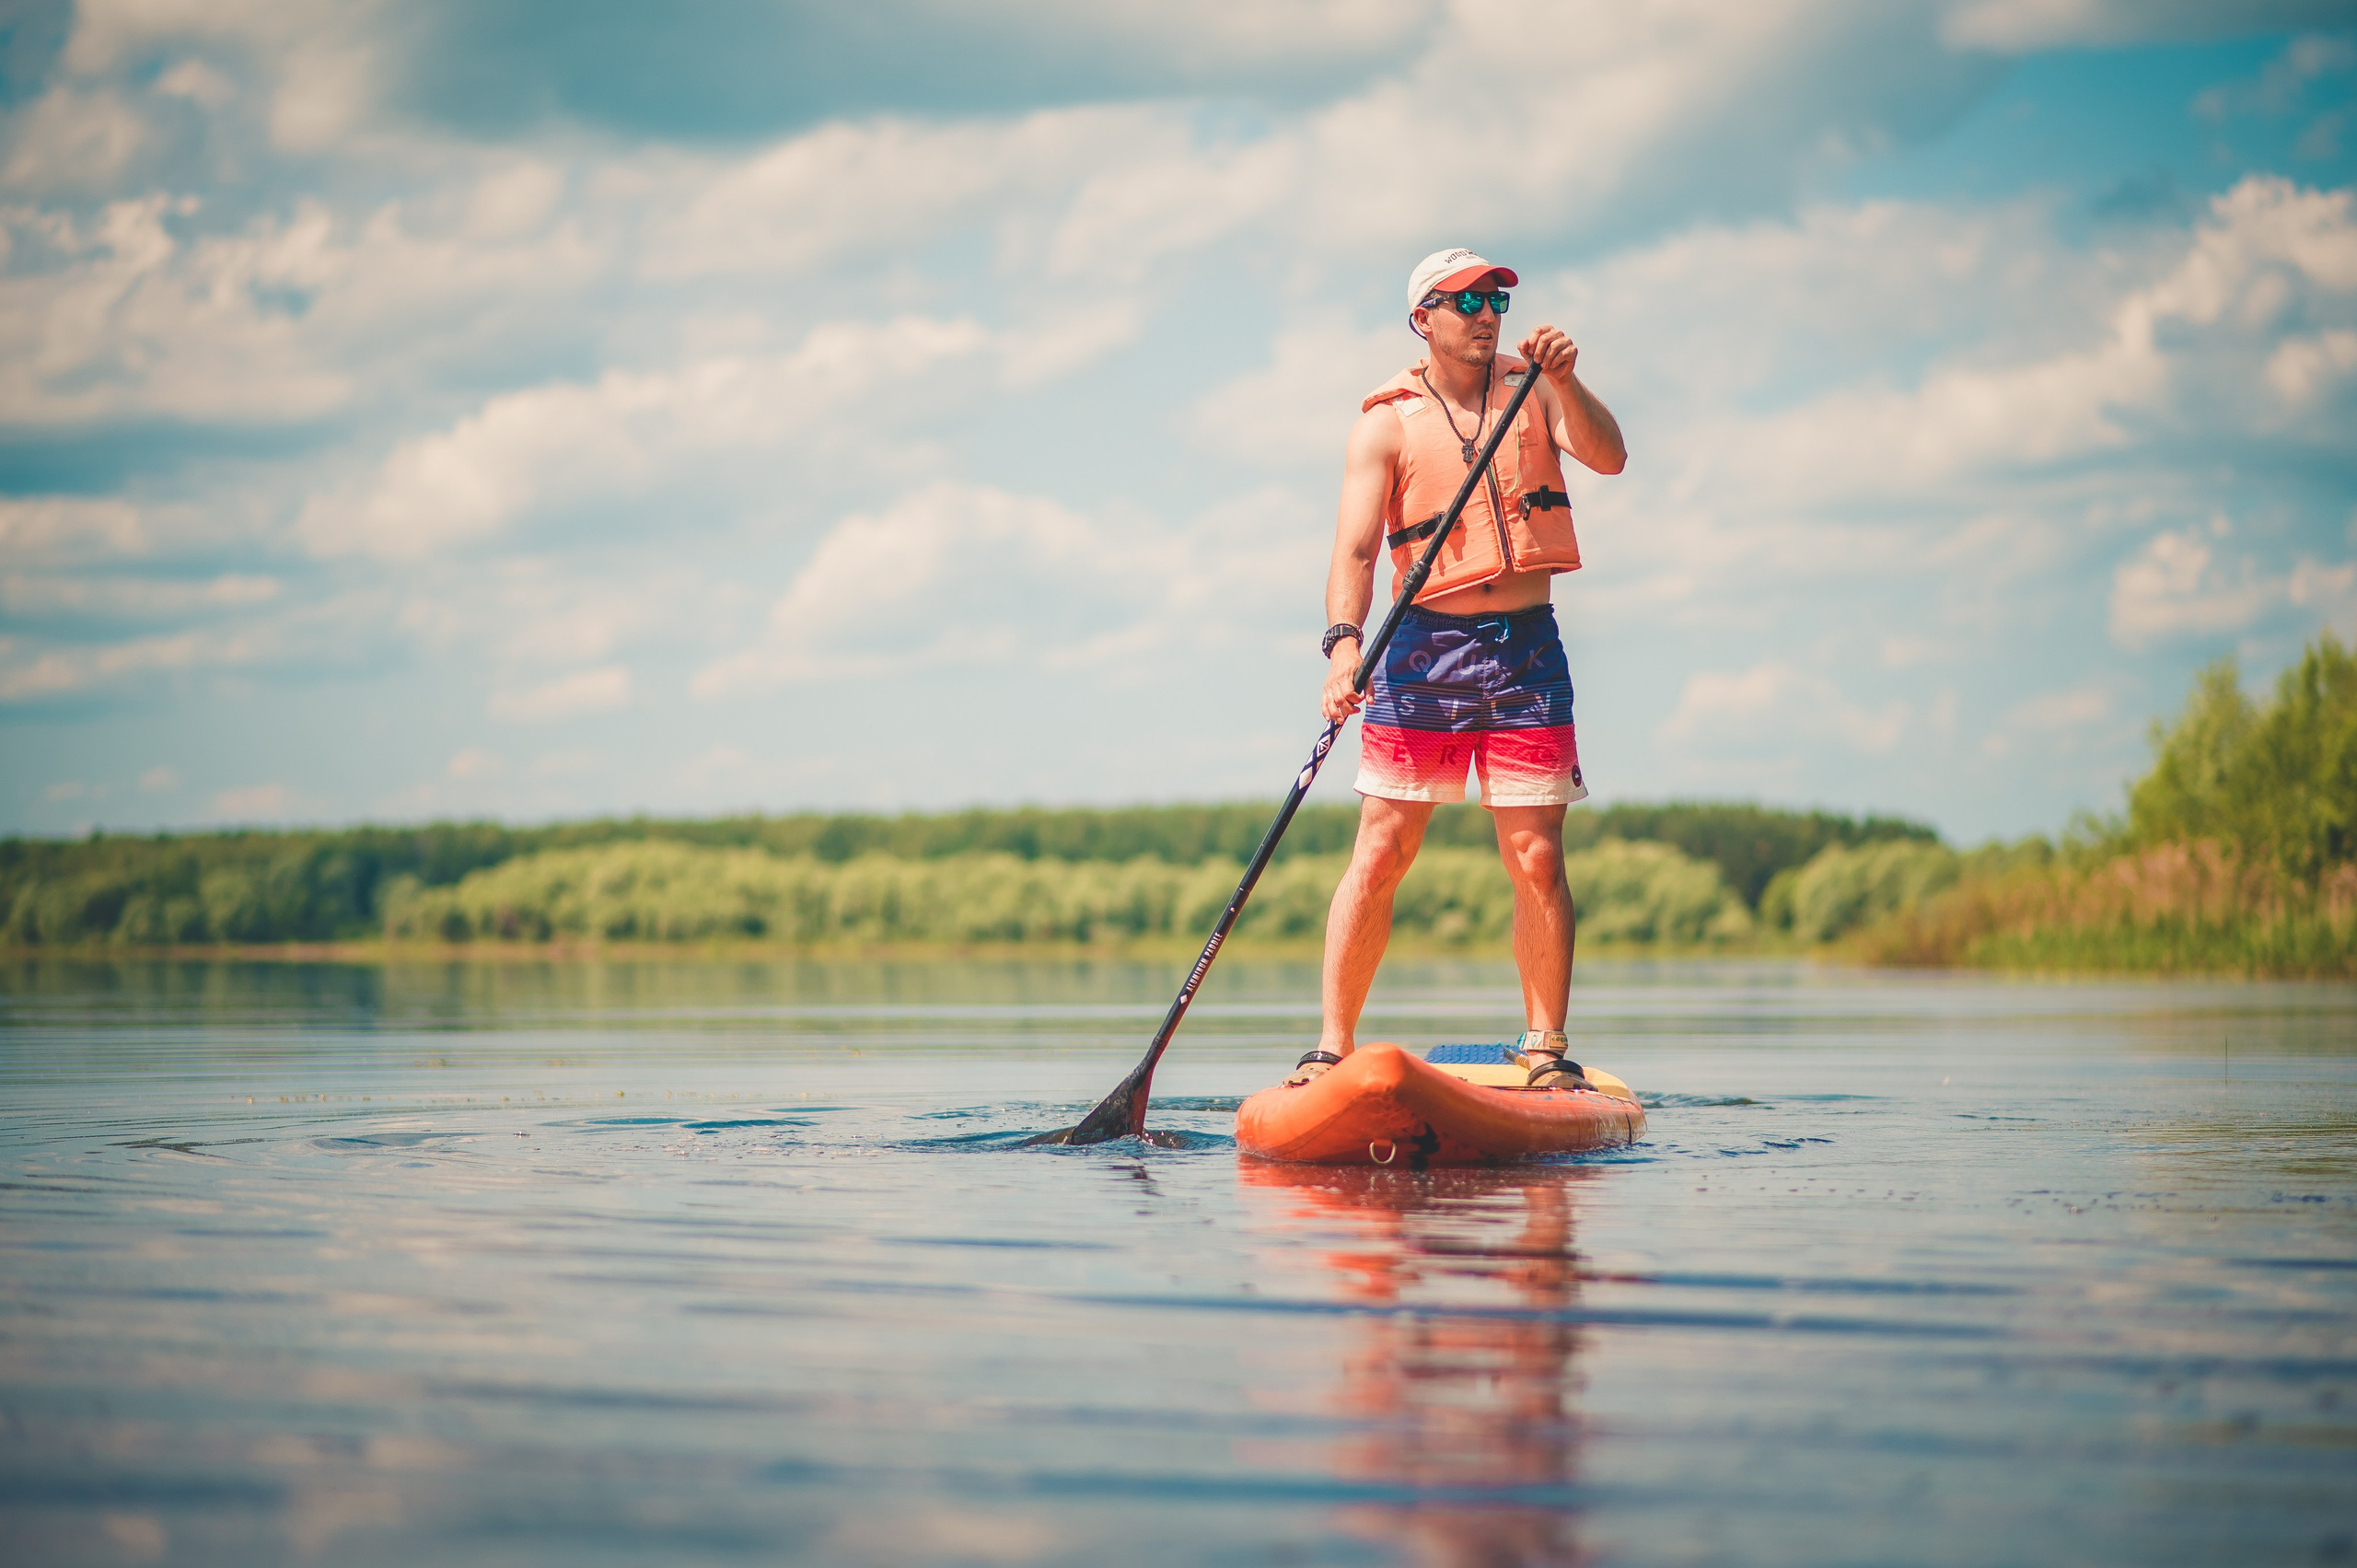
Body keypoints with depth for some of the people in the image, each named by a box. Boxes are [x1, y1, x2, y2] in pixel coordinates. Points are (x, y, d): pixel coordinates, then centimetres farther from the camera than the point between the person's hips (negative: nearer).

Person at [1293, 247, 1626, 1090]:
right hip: (1425, 646, -2)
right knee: (1380, 854, -5)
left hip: (1526, 648, 2)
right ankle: (1334, 1043, 1)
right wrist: (1344, 641, -26)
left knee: (1537, 858, -1)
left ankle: (1546, 1045, 9)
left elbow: (1608, 457, -6)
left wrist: (1565, 382, -22)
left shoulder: (1532, 390, 9)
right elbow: (1354, 547, -10)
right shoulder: (1388, 422, 0)